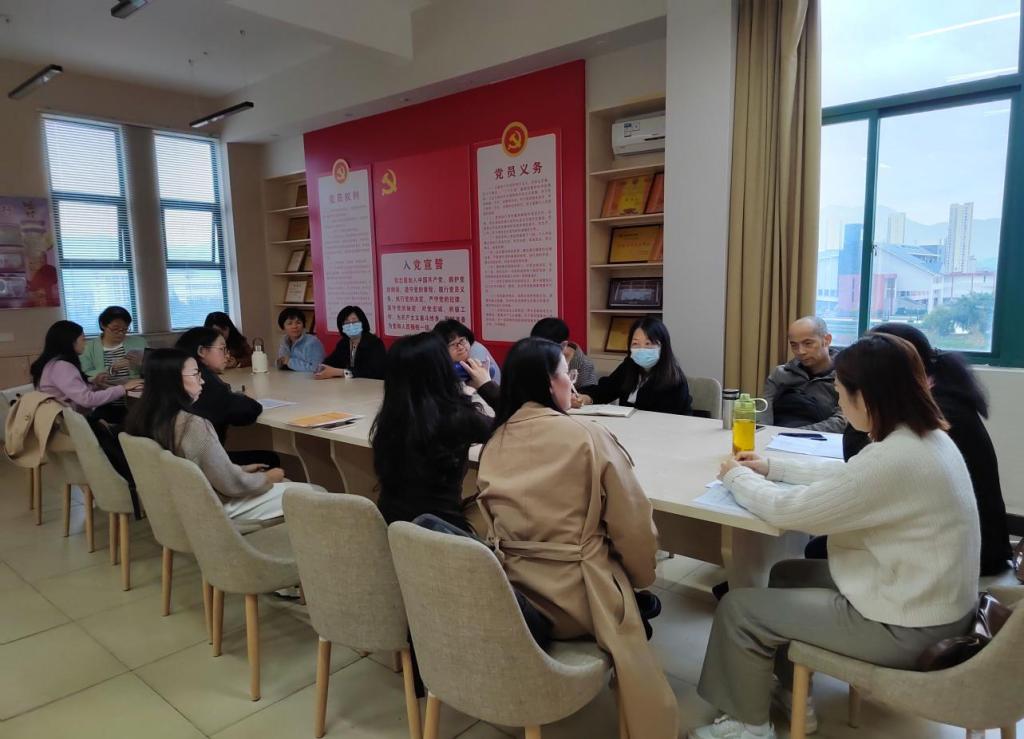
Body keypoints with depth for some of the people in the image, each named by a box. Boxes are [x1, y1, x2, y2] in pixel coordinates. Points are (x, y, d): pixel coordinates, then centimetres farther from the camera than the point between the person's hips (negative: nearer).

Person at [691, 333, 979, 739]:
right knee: (786, 573, 22)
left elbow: (789, 510, -22)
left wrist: (737, 476, -4)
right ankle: (793, 695, 35)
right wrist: (771, 467, 14)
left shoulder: (893, 460, -31)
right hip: (926, 600, 10)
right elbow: (847, 474, 16)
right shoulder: (926, 438, 0)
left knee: (737, 608, -3)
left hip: (906, 626, -9)